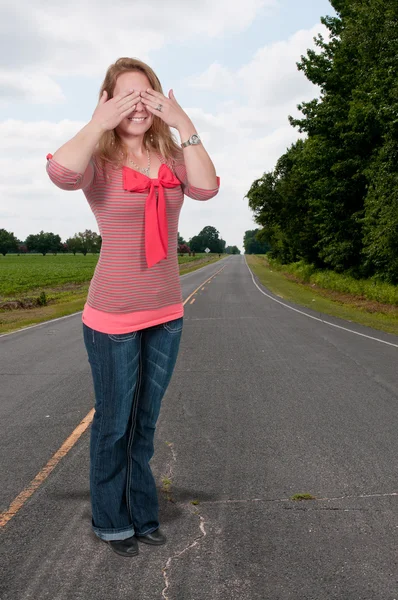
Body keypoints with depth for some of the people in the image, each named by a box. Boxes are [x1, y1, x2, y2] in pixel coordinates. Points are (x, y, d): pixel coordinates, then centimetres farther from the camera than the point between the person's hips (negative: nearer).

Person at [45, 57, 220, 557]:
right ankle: (111, 521, 30)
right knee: (114, 425, 9)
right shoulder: (98, 160, -9)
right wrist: (100, 122, -24)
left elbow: (207, 187, -17)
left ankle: (142, 514, 34)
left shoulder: (171, 159, 4)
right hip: (113, 315, -4)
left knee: (145, 423, 17)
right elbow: (61, 172, -33)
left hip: (166, 313, 4)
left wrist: (184, 126, -17)